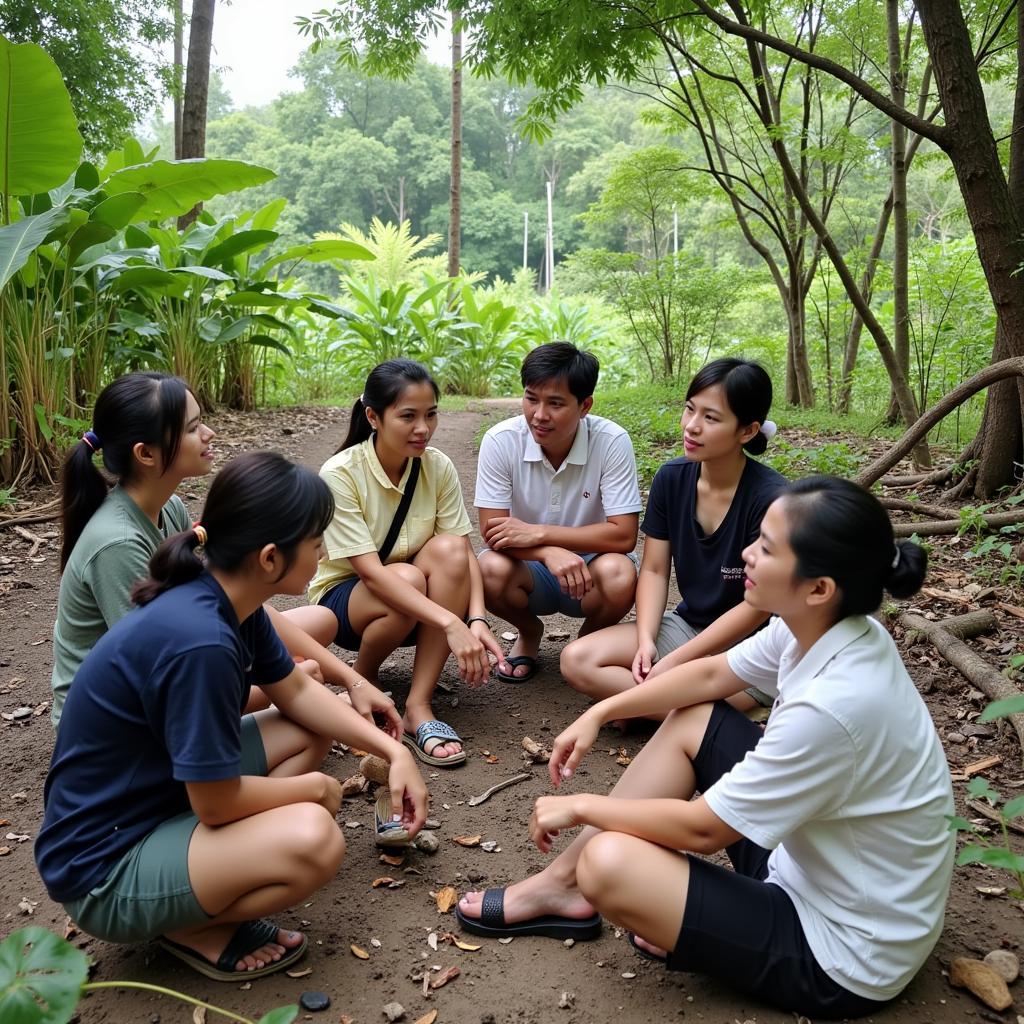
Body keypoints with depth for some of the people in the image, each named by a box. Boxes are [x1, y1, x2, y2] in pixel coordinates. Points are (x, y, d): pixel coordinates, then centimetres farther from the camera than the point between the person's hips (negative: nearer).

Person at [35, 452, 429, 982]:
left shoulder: (229, 600, -5)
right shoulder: (199, 641, -32)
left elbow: (296, 691, 9)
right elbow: (217, 802, -24)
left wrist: (393, 750, 2)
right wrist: (317, 787, -7)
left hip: (161, 796, 9)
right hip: (102, 868, -9)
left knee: (312, 731, 11)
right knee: (313, 839, -29)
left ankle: (214, 889, 7)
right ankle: (192, 928, 0)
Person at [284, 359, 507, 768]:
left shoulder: (438, 467, -10)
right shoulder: (340, 474, -22)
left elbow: (462, 555, -13)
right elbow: (370, 572, -30)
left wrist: (477, 619, -32)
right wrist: (450, 623, -39)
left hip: (416, 609, 4)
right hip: (343, 596, -3)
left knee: (448, 549, -28)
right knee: (408, 578, -35)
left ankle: (418, 707, -25)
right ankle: (362, 679, -3)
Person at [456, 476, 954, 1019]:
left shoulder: (834, 705, -33)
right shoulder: (824, 627, -8)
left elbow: (701, 828, -23)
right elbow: (712, 674, 8)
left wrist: (582, 806, -10)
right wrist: (599, 713, 5)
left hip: (842, 957, -9)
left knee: (607, 862, -25)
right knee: (690, 719, 9)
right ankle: (562, 884, 13)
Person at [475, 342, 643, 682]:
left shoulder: (612, 442, -20)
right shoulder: (500, 441, -17)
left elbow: (623, 535, -21)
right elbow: (492, 532, -16)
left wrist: (538, 533, -28)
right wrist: (550, 553, -35)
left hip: (590, 566, -1)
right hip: (529, 569, 1)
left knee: (619, 575, -33)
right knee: (490, 571, -31)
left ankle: (589, 639, 5)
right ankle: (529, 633, 7)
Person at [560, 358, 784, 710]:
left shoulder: (769, 497, -20)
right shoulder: (671, 478, -4)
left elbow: (759, 604, -18)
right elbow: (654, 571, 2)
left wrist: (675, 662, -18)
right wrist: (646, 641, -14)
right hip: (687, 626, 7)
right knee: (577, 660, -13)